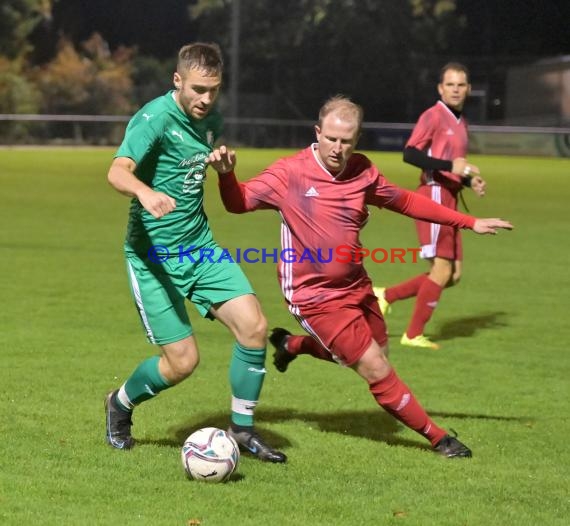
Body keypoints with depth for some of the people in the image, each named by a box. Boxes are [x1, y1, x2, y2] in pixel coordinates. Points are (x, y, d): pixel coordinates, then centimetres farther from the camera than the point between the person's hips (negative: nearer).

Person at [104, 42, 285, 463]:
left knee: (254, 326, -10)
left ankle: (242, 428, 7)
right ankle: (121, 405, 23)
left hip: (199, 244, 7)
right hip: (154, 252, -7)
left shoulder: (211, 120, 6)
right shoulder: (156, 118, -18)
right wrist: (146, 192, -55)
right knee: (183, 361, -8)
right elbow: (118, 172, -37)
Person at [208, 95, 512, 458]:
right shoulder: (291, 173, -17)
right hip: (317, 297, -7)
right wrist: (226, 173, -36)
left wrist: (469, 223, 11)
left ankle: (293, 344, 41)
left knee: (376, 355, 23)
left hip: (356, 288, 7)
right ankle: (438, 437, 9)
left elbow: (406, 202, 10)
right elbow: (239, 202, -14)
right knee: (378, 372, -8)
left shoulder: (363, 172, -3)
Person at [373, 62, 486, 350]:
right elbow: (410, 154, -19)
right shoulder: (433, 116, -8)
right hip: (434, 195, -9)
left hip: (450, 199, 9)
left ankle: (386, 296, 16)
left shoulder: (461, 123, 19)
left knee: (452, 274, 6)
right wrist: (450, 165, -27)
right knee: (442, 270, -9)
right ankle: (414, 335, 2)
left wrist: (470, 180, 9)